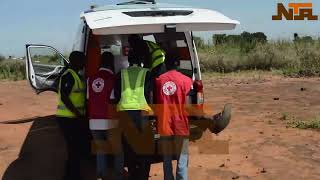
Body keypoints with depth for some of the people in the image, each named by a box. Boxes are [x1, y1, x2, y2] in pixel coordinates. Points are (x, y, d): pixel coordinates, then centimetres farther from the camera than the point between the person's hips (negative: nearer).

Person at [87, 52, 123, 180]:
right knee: (117, 151, 8)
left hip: (94, 121, 5)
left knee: (100, 151, 14)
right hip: (109, 121, -4)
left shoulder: (91, 79, 5)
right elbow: (113, 101, -10)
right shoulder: (112, 78, -8)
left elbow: (88, 100, 7)